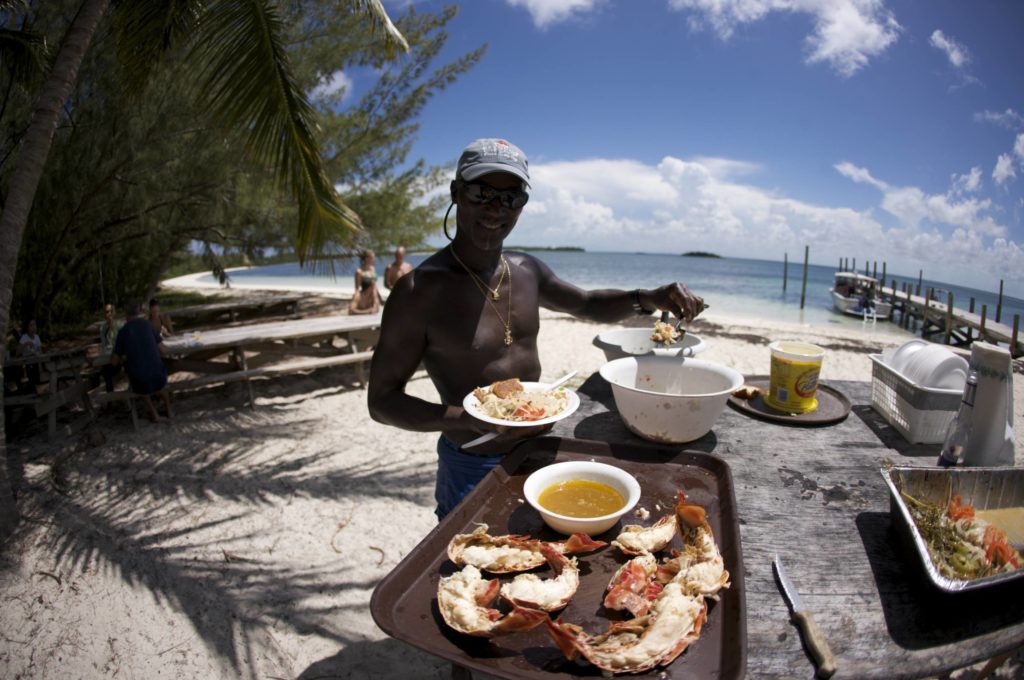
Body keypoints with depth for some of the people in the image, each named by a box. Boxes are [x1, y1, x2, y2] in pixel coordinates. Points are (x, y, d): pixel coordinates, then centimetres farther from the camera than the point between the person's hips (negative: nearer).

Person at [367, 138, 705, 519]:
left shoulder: (527, 270, -1)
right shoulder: (419, 290, -20)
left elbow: (587, 305, 16)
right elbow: (381, 401, -16)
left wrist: (649, 299, -3)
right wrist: (468, 419, -31)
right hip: (474, 469, -6)